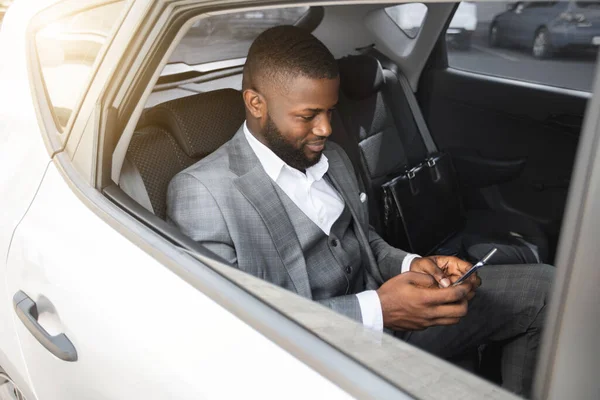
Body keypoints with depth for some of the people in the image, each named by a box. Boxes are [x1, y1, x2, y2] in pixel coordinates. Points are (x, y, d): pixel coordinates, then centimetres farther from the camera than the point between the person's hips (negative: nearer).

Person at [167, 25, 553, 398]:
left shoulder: (333, 157, 9)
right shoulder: (202, 192, -14)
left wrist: (412, 265, -5)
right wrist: (375, 310, -26)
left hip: (388, 317, 8)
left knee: (540, 287, 3)